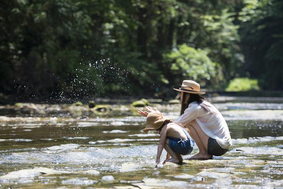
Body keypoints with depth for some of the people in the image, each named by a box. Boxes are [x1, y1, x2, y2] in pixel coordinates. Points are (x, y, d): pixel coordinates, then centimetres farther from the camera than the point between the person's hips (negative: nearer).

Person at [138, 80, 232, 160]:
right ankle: (207, 153, 11)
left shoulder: (195, 108, -14)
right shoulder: (202, 104, 14)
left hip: (219, 146, -9)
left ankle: (203, 153, -9)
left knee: (190, 122, -11)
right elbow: (179, 124, 14)